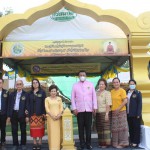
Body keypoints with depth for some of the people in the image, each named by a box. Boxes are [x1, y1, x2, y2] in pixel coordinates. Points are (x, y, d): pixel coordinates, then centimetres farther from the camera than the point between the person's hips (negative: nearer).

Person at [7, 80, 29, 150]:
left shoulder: (26, 94, -1)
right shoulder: (12, 94, 8)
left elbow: (27, 105, -3)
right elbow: (9, 105, 7)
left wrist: (27, 116, -8)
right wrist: (9, 115, 3)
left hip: (22, 114, -2)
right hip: (13, 114, 3)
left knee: (23, 130, 7)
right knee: (14, 130, 8)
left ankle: (23, 144, 20)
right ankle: (15, 144, 20)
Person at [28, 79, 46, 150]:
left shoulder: (42, 92, 3)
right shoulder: (30, 93, 12)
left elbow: (44, 103, -2)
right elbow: (28, 103, 10)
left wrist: (44, 113, -9)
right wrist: (28, 113, 2)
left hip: (40, 113, -3)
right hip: (32, 113, 3)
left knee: (40, 128, -1)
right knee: (33, 128, 3)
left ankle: (39, 143, 8)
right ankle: (34, 143, 11)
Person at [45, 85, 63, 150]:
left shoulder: (59, 99, 11)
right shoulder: (47, 99, 6)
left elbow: (61, 108, 6)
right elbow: (47, 109, -2)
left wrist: (59, 115, -11)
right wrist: (52, 116, -14)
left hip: (58, 117, 2)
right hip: (50, 117, -1)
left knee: (58, 132, 0)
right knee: (51, 132, -3)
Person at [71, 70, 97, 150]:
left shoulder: (90, 84, 7)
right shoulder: (75, 85, 6)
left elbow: (94, 96, 6)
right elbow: (73, 97, 4)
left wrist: (95, 107, 0)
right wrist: (74, 108, -4)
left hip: (89, 109, 0)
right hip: (79, 109, 0)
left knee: (88, 127, 2)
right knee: (81, 127, 3)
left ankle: (88, 143, 11)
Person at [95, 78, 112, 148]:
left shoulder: (107, 93, -2)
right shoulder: (96, 93, 13)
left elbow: (108, 104, -10)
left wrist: (107, 113, -18)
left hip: (105, 113, -5)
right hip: (98, 113, 5)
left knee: (106, 128, -3)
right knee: (99, 128, 9)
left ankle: (106, 143, 4)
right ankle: (101, 143, 18)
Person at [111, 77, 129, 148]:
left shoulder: (122, 90, -6)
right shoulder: (111, 91, 10)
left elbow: (125, 101, -12)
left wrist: (118, 108, -15)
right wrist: (111, 108, 3)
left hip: (121, 111, -5)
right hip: (113, 112, 5)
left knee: (121, 127, 0)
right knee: (114, 128, 9)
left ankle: (122, 143, 10)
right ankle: (115, 143, 20)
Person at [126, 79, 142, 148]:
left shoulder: (138, 93, -3)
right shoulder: (127, 92, 10)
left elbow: (140, 104, -7)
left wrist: (138, 114, -14)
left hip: (135, 114, -5)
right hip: (128, 114, 5)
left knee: (136, 128, 2)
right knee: (130, 128, 11)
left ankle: (136, 142, 8)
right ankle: (131, 141, 21)